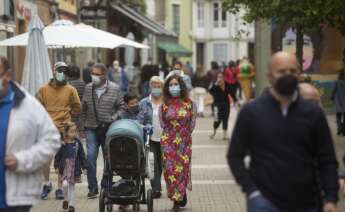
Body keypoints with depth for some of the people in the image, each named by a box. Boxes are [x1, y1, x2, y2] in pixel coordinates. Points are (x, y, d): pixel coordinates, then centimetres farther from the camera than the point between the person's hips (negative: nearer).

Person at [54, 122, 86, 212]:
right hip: (65, 168, -2)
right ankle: (66, 199, 6)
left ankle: (71, 205, 17)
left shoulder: (77, 143, 0)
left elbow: (82, 156, 6)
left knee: (72, 186, 9)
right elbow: (58, 156, 1)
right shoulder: (63, 144, -5)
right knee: (65, 184, -19)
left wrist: (84, 166, 3)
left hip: (75, 168, 2)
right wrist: (57, 166, -4)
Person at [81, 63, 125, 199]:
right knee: (90, 157, -10)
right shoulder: (88, 88, 5)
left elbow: (121, 107, 2)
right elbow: (83, 108, 14)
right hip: (92, 129, 1)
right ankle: (93, 188, -2)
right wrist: (84, 123, 9)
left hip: (108, 129, -1)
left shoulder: (114, 89, -2)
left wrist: (113, 119, -10)